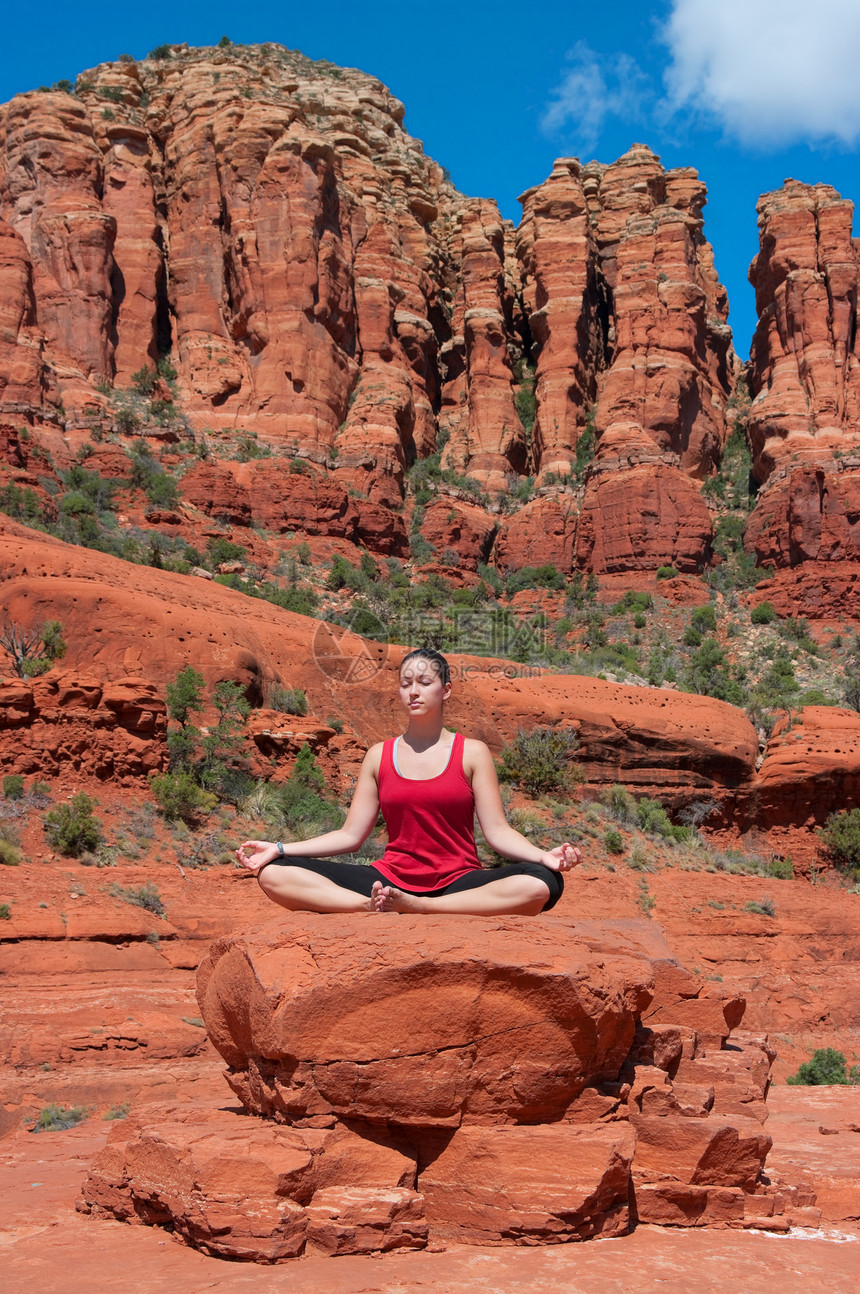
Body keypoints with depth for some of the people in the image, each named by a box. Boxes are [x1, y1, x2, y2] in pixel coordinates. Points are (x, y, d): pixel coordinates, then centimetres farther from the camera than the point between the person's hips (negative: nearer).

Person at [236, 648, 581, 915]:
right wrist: (279, 848, -2)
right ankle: (375, 905, -33)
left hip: (457, 884, -1)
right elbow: (350, 835, 9)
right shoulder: (379, 756, 12)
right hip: (390, 880, 1)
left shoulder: (472, 753, 6)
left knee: (542, 885, -34)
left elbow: (497, 831, 0)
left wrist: (544, 856, -20)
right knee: (274, 874, -18)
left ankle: (418, 908, -32)